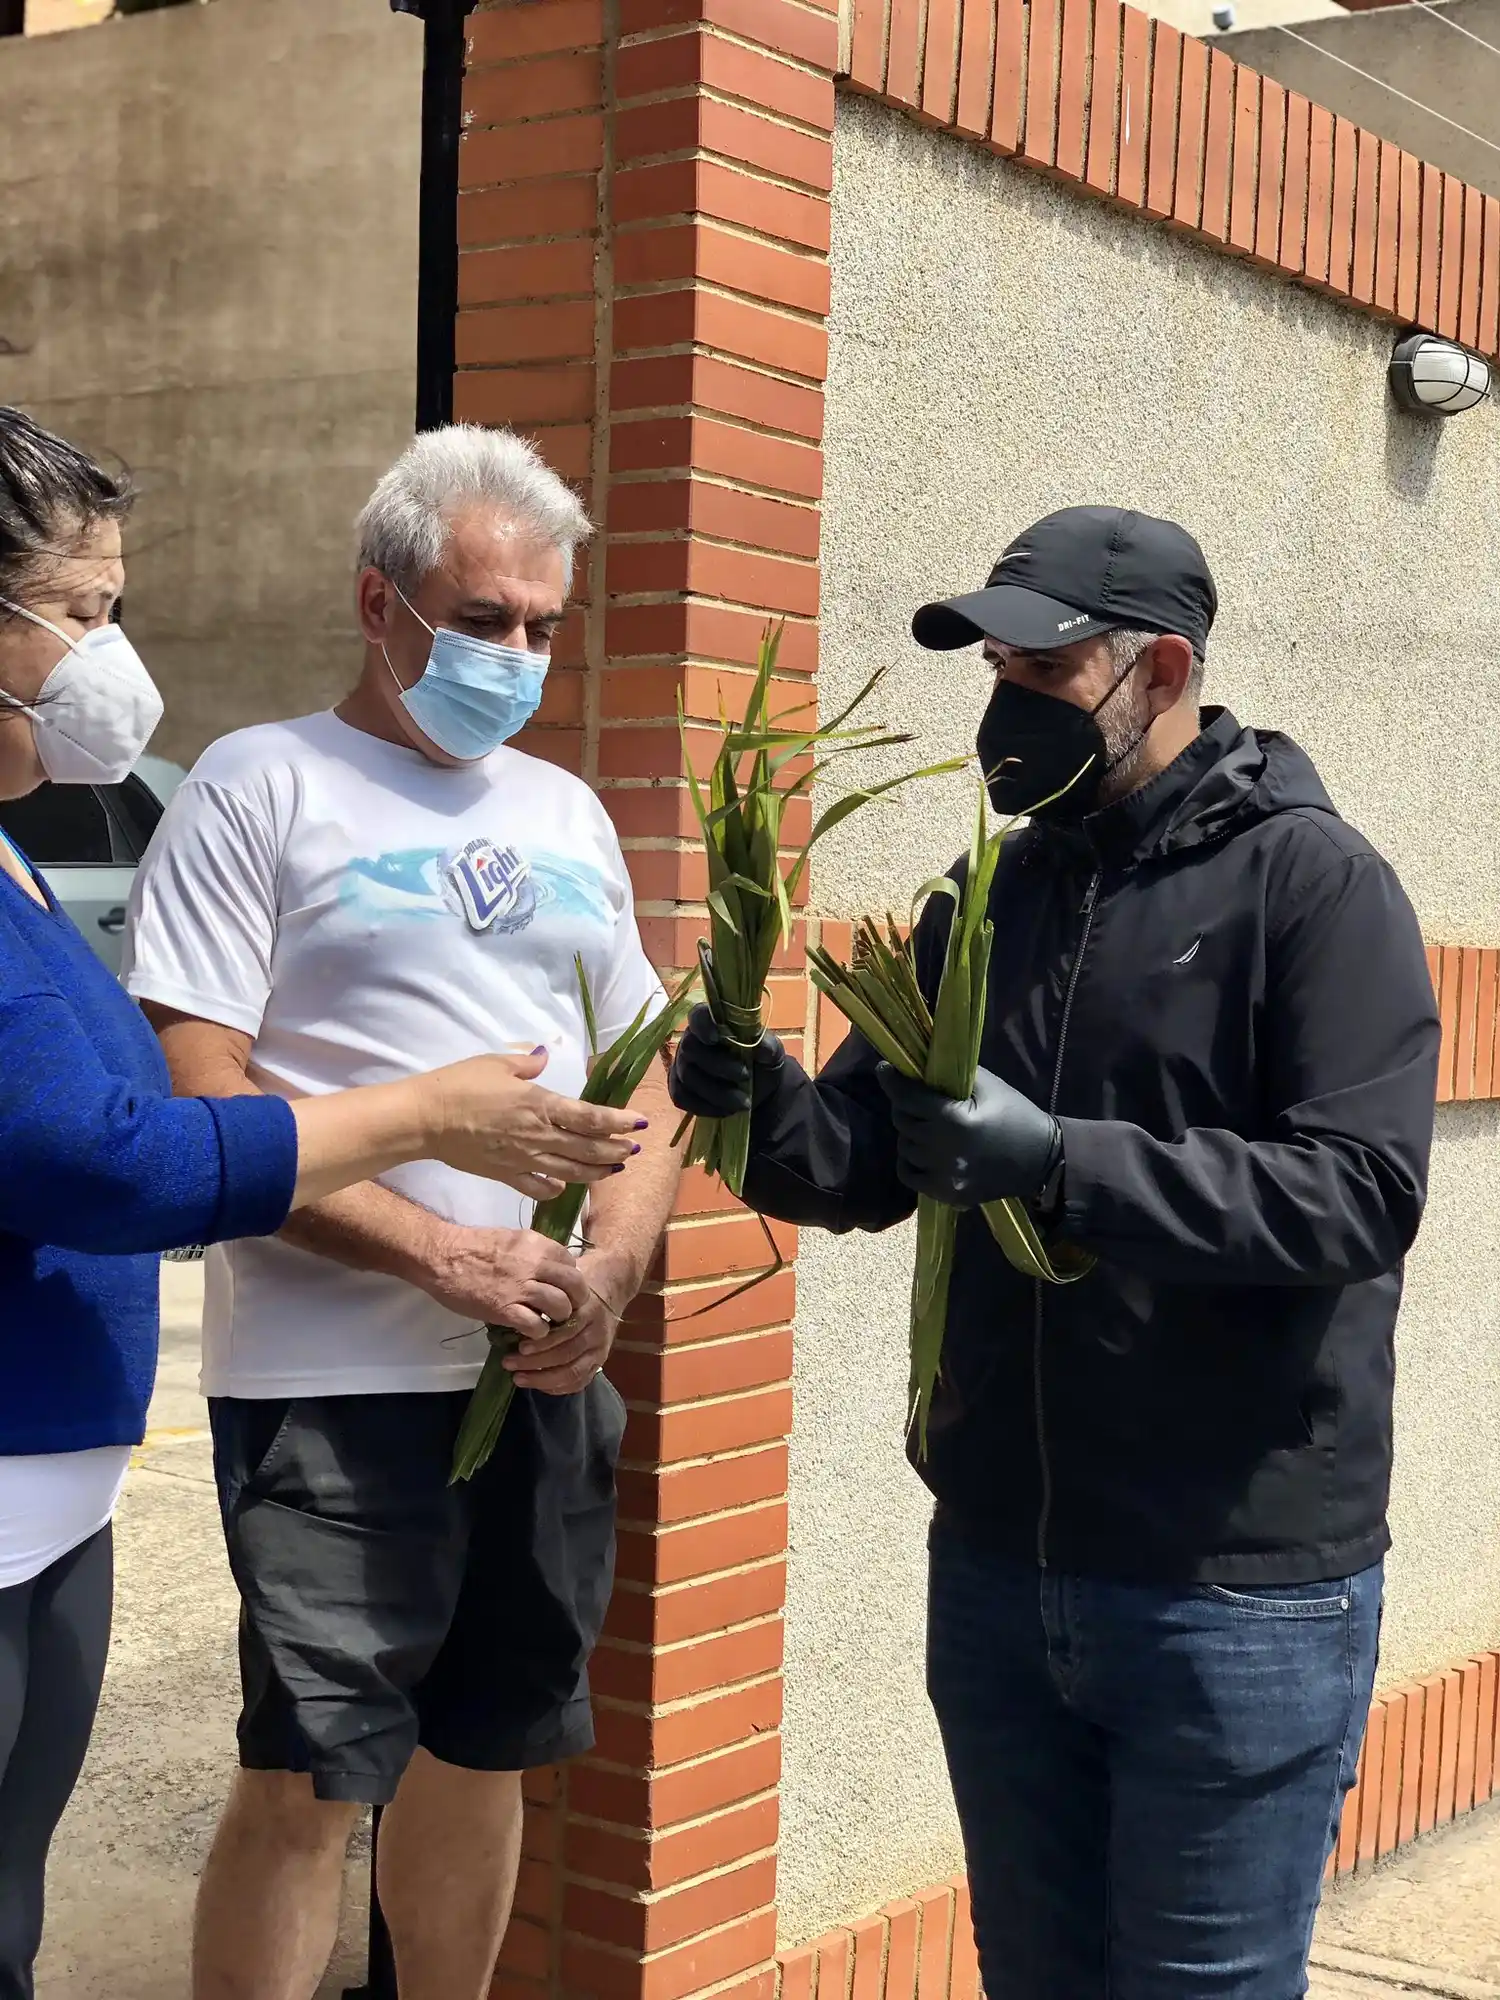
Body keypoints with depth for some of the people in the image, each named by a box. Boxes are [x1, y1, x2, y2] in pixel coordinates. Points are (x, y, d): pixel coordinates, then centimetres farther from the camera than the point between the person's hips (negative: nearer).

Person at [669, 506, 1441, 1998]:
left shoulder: (1310, 881, -9)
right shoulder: (990, 899, 9)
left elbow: (1361, 1192, -20)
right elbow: (863, 1164, 8)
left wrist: (1059, 1164, -29)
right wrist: (759, 1098, -14)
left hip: (1236, 1588, -6)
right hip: (996, 1566, 6)